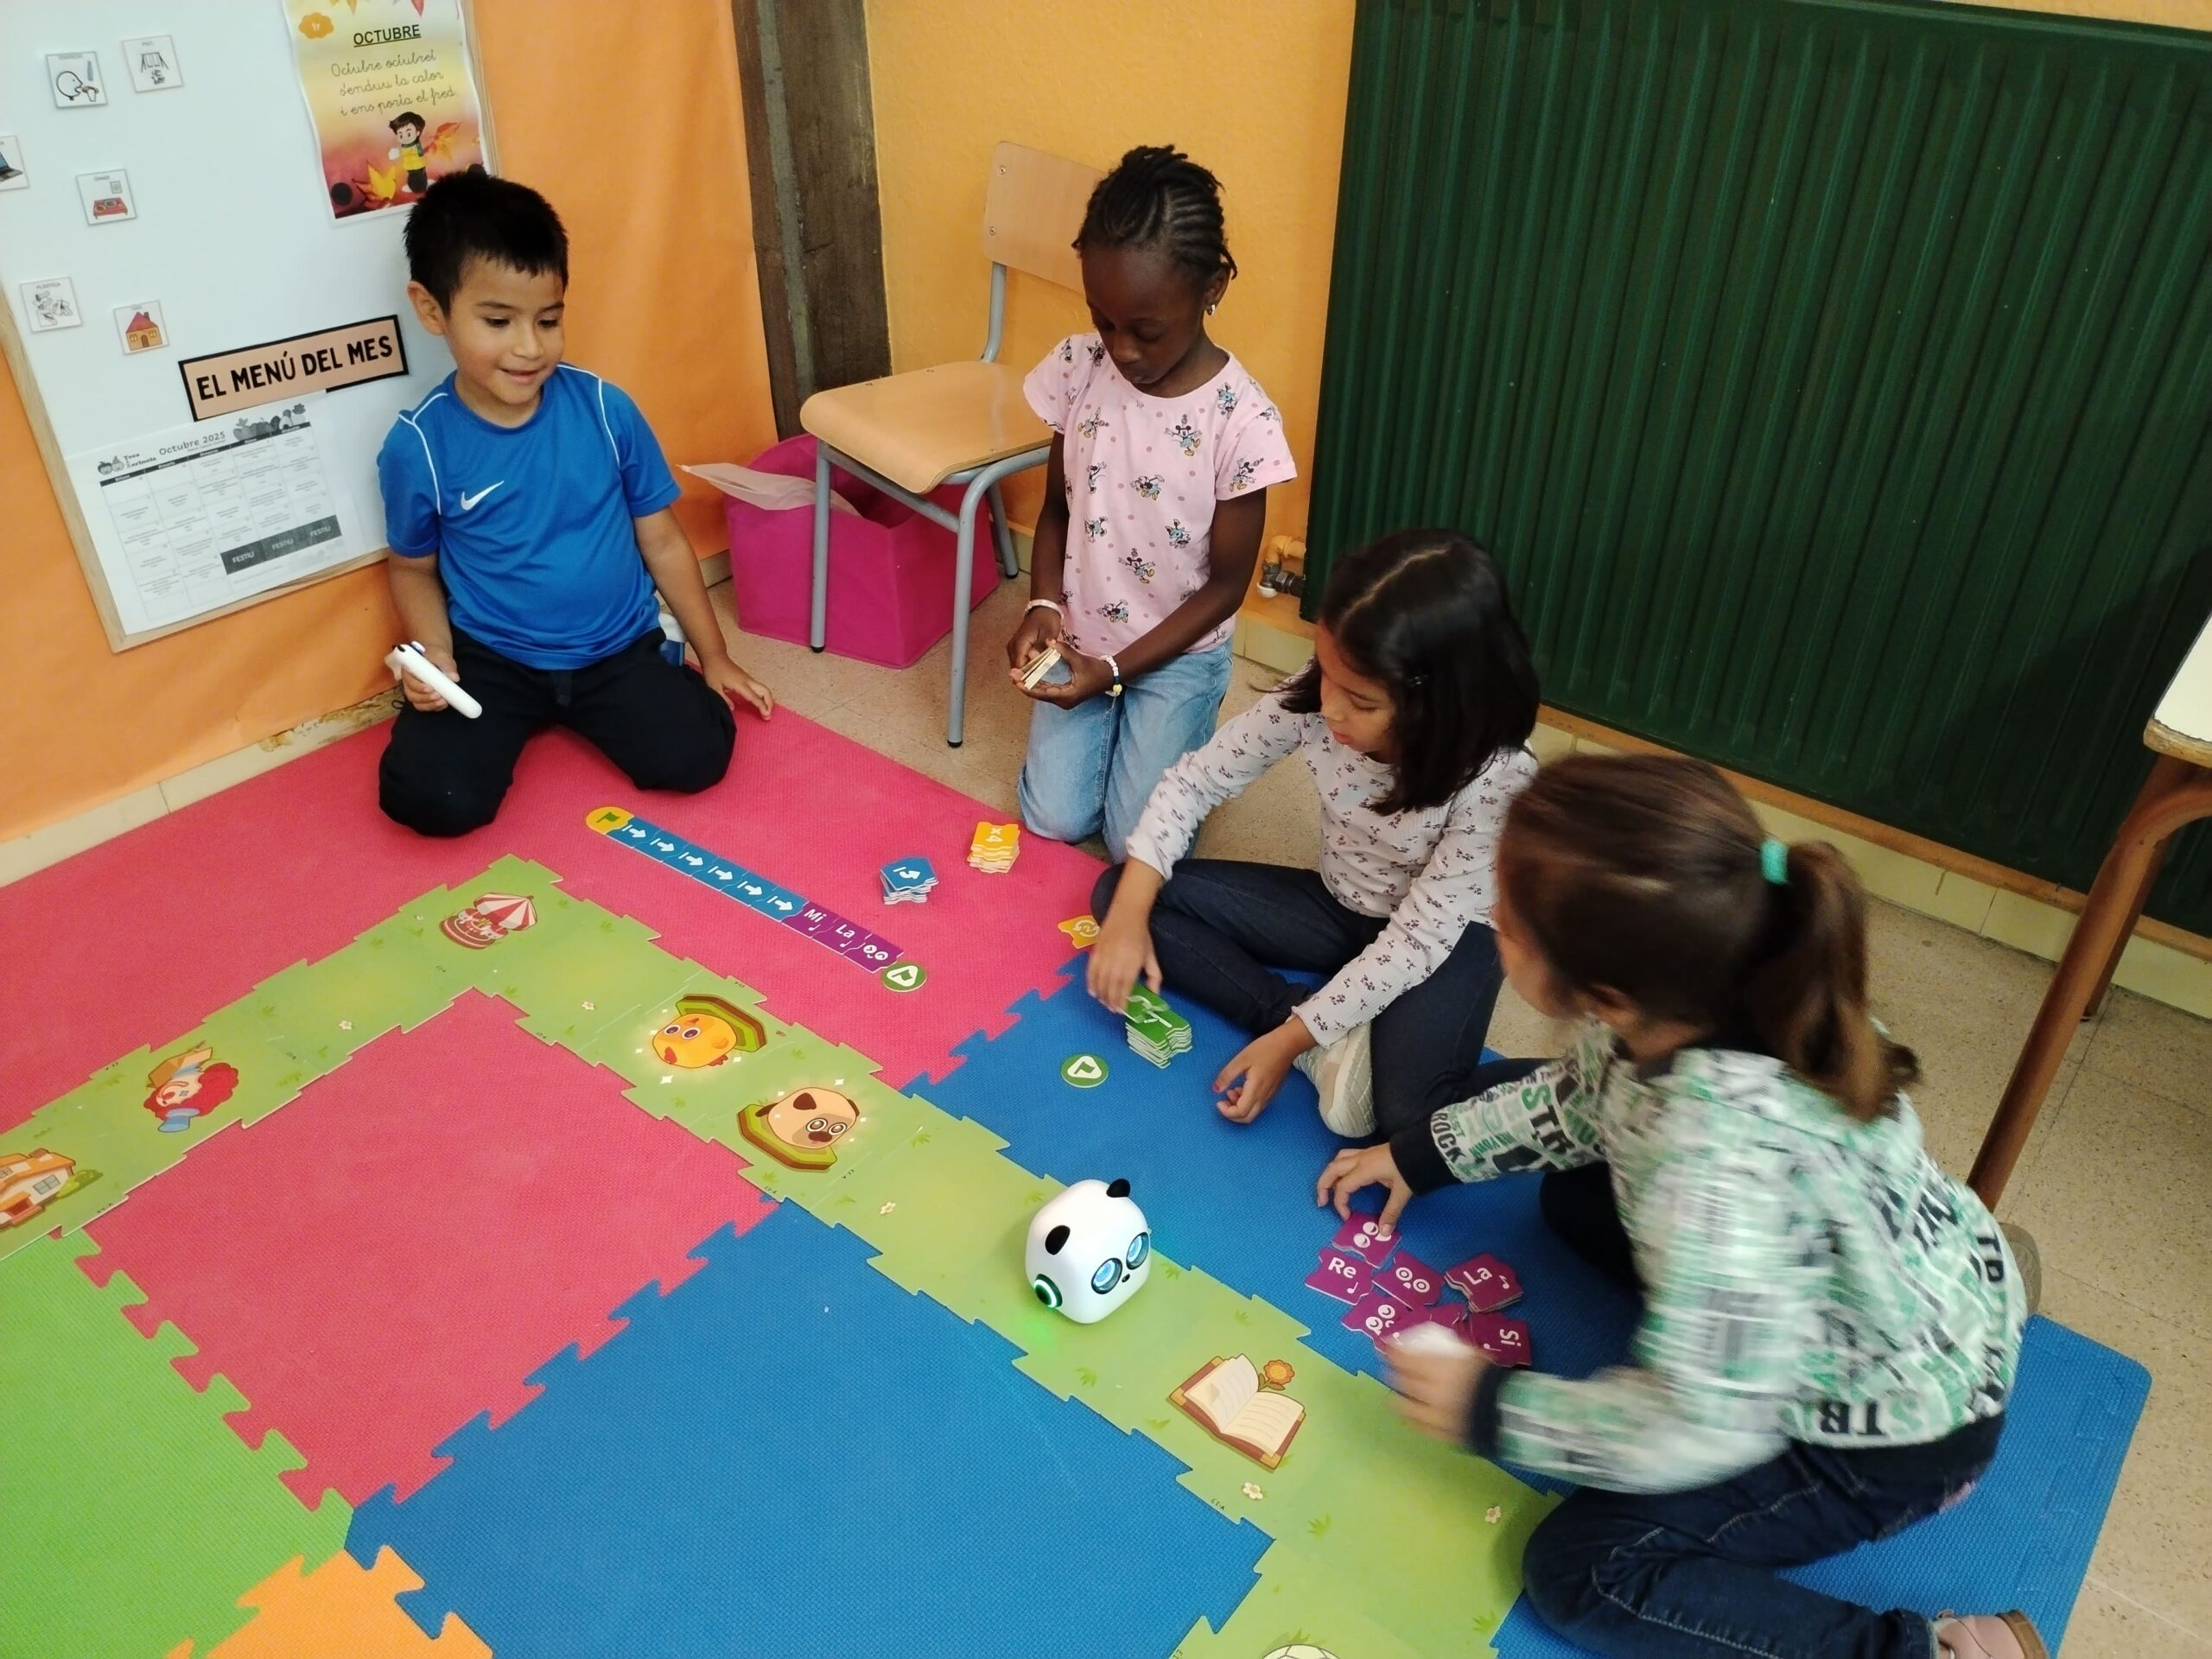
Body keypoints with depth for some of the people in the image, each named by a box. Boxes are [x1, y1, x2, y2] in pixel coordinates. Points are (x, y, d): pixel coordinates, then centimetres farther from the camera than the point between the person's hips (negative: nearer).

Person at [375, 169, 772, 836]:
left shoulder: (605, 408, -10)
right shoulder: (419, 444, -11)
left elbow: (661, 539, 0)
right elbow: (414, 569, 6)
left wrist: (713, 656, 5)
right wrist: (434, 654, -14)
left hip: (619, 648, 1)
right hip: (491, 657, 0)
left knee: (696, 758, -19)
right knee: (433, 800, -19)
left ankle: (579, 711, 13)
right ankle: (516, 723, 15)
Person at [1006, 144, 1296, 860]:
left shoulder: (1241, 419, -23)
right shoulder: (1077, 368, -12)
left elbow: (1227, 584, -14)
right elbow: (1056, 506, 3)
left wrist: (1115, 671, -20)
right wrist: (1042, 604, -15)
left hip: (1177, 653, -3)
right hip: (1079, 638, 3)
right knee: (1053, 820, -2)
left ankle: (1182, 728, 24)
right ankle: (1120, 724, 28)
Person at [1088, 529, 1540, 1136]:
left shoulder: (1497, 780, -32)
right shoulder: (1311, 704, -22)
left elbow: (1419, 938, -26)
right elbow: (1194, 781, -10)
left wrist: (1291, 1037, -26)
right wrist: (1130, 912, -21)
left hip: (1442, 936, -5)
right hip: (1336, 907, 6)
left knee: (1405, 1113, -35)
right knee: (1116, 893, -10)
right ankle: (1334, 1041, -15)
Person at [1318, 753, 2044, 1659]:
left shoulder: (1727, 1163, -42)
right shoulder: (1689, 998, -20)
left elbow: (1700, 1424, -31)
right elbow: (1585, 1093, 3)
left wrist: (1494, 1409, -19)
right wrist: (1427, 1152, 6)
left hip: (1897, 1428, -7)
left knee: (1581, 1570, -8)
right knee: (1578, 1193, 20)